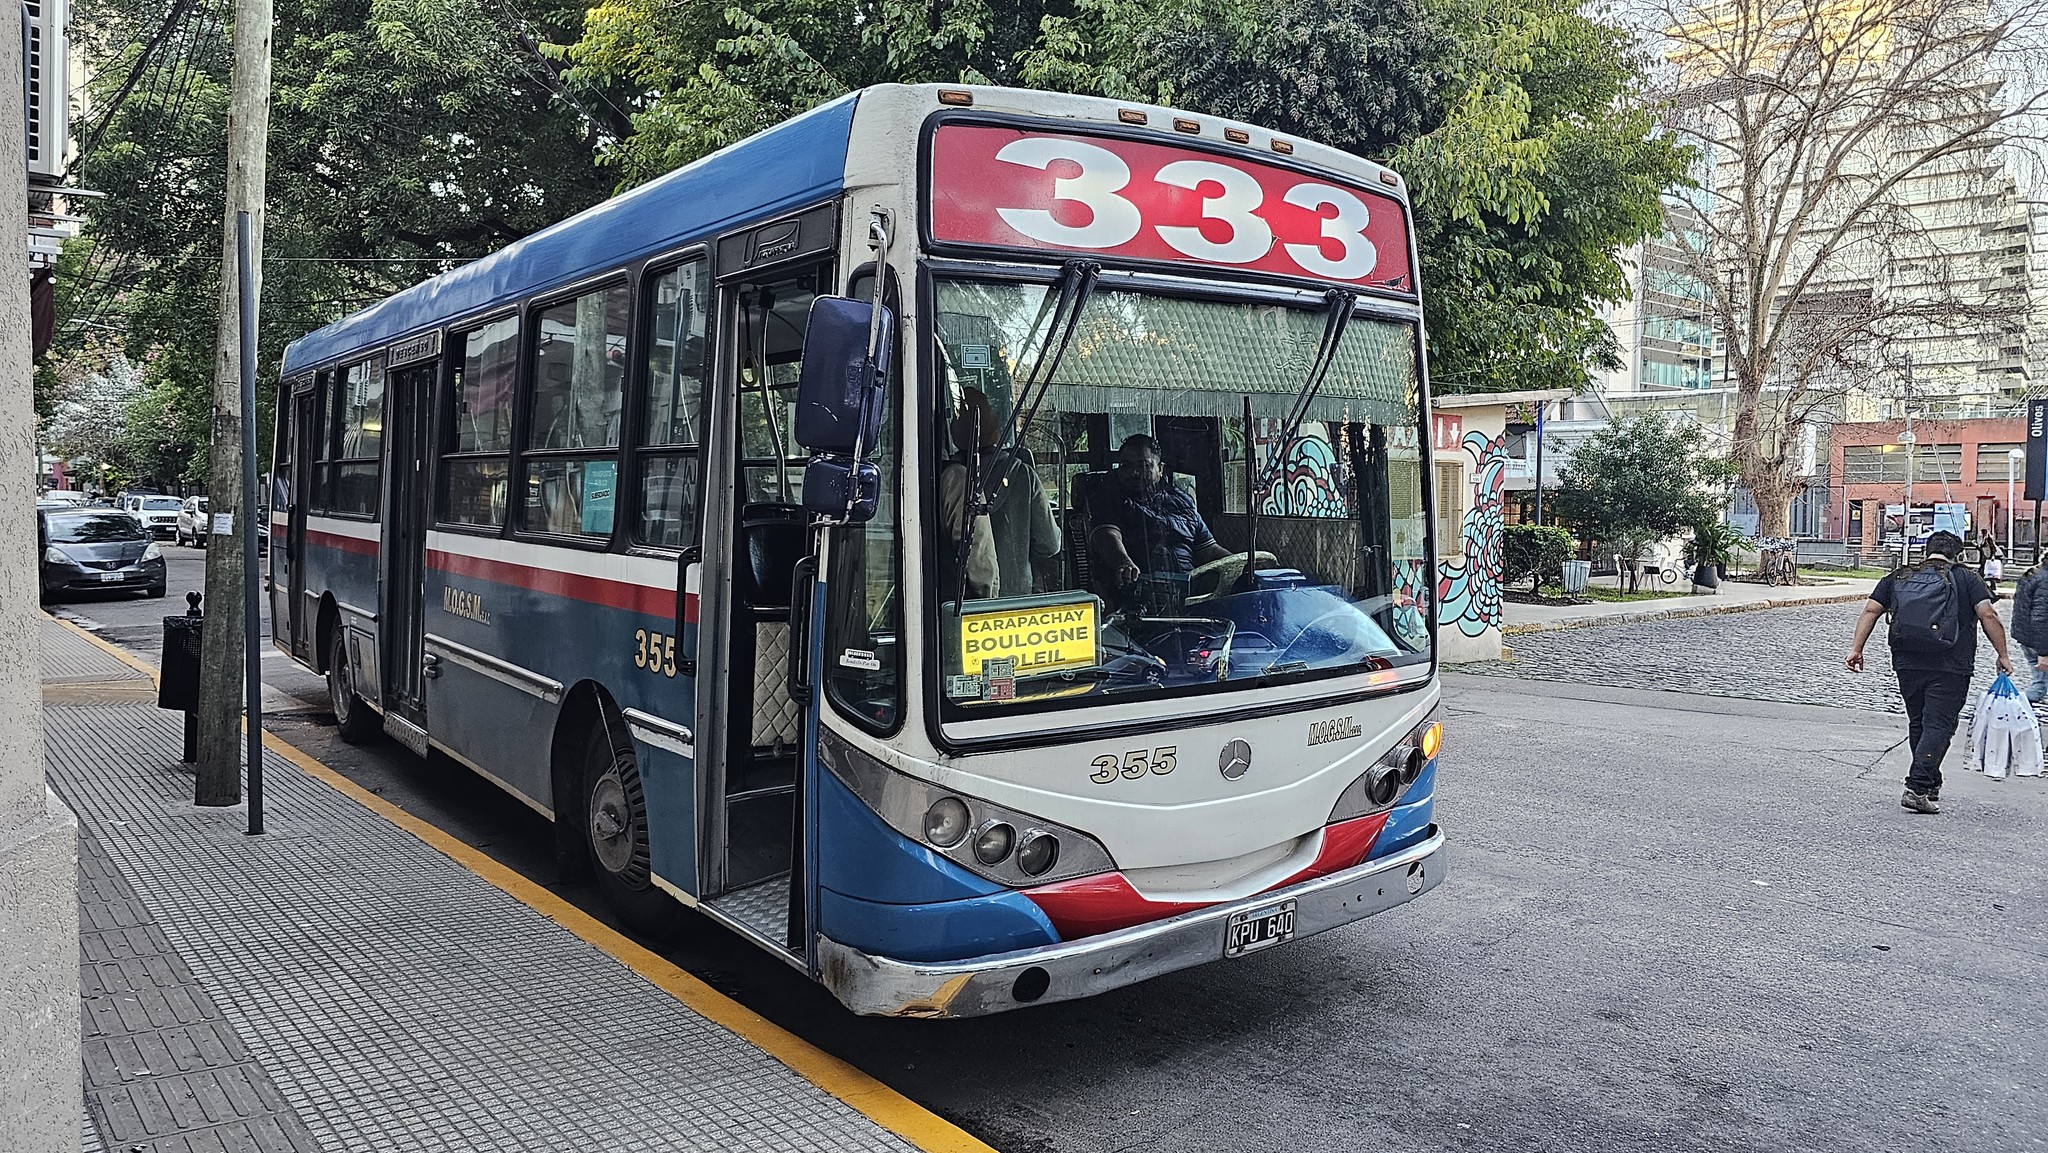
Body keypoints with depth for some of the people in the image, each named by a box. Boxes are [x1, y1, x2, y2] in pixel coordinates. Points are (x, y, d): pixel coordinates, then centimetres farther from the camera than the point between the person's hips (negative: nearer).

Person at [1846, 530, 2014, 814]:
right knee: (1938, 726, -4)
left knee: (1918, 724, 16)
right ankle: (1917, 790, -14)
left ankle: (1931, 786, 24)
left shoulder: (1897, 578, 13)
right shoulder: (1967, 578, 4)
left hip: (1907, 665, 4)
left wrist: (1856, 648, 6)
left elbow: (1870, 610, 6)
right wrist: (2002, 655, 0)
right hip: (1950, 668, -4)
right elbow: (1988, 615, -5)